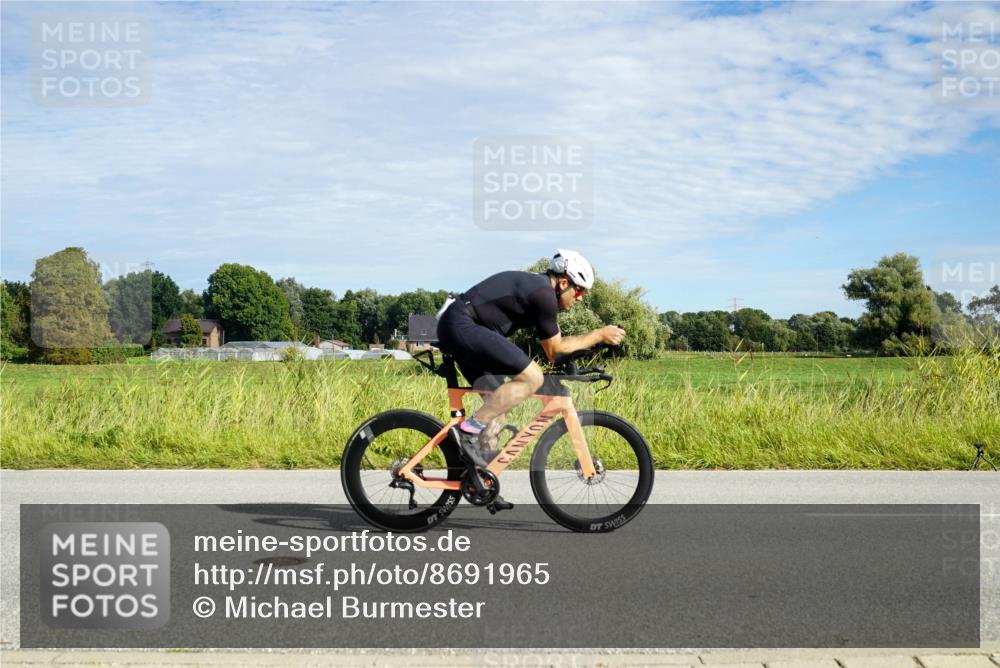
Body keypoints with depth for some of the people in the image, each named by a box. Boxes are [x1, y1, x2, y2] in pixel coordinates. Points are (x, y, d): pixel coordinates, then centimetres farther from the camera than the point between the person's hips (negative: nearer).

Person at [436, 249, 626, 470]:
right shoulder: (544, 294, -11)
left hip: (453, 328, 11)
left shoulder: (534, 285, 19)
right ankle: (471, 429, -14)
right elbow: (554, 350, -4)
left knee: (498, 403, 14)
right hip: (462, 327, -11)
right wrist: (599, 335, 2)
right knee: (532, 377, -17)